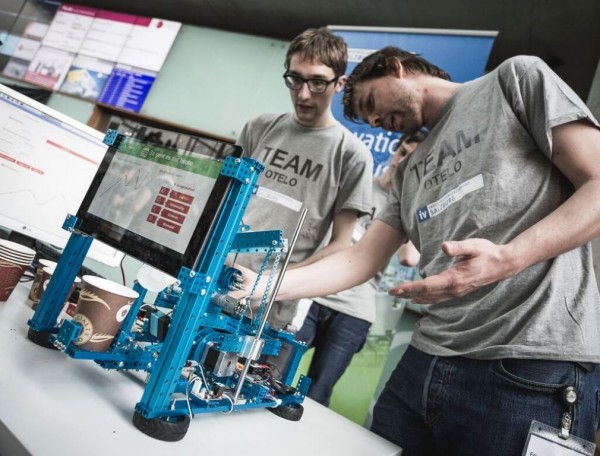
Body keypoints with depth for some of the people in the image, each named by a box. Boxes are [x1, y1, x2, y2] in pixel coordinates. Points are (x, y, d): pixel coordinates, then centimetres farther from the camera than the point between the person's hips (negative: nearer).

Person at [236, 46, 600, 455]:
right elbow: (363, 259, 12)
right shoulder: (409, 171, 21)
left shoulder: (516, 79, 5)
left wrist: (508, 258, -21)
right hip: (426, 362, 6)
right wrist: (268, 285, 0)